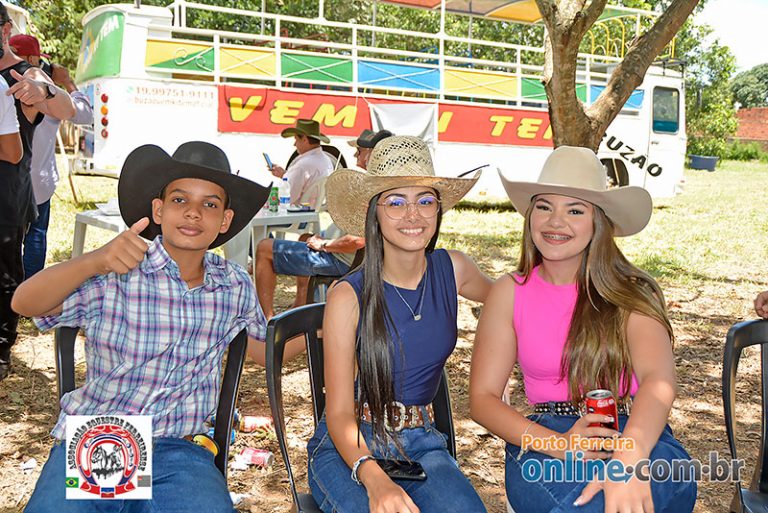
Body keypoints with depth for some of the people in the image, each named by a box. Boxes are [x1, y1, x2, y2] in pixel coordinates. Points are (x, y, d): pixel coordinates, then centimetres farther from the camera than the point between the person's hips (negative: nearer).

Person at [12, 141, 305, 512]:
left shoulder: (236, 286, 5)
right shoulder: (117, 273, -6)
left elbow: (264, 349, 22)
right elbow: (25, 303, -19)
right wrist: (95, 261, -37)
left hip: (179, 452, 2)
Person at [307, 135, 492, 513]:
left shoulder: (453, 270, 0)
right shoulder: (348, 296, -12)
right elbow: (339, 413, -12)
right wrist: (374, 478, -31)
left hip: (422, 443, 4)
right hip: (349, 449, -3)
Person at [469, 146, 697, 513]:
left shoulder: (632, 292, 0)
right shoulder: (510, 293, 5)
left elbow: (658, 380, -17)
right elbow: (483, 397, 2)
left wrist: (628, 461, -39)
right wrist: (557, 444, -17)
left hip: (637, 437, 1)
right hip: (543, 439, 0)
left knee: (673, 476, -35)